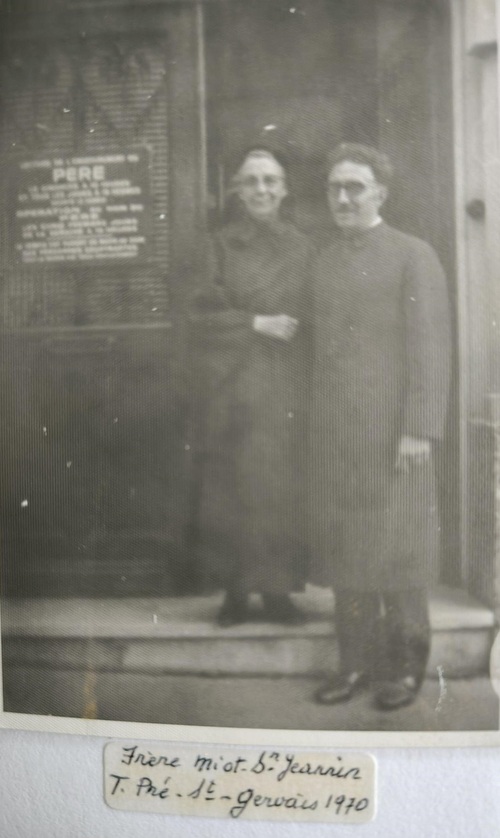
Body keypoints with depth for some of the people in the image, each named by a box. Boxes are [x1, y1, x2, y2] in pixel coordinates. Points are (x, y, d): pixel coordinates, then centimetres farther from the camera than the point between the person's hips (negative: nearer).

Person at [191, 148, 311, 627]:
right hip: (234, 386, -1)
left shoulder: (301, 247, 10)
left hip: (288, 387, 2)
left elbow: (312, 319, 10)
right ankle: (235, 592, 7)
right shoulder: (222, 246, 5)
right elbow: (204, 315, -2)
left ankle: (277, 590, 10)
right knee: (234, 485, -2)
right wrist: (258, 323, -11)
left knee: (284, 487, 0)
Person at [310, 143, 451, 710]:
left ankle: (406, 665, 17)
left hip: (392, 428, -5)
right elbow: (317, 344, 13)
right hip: (333, 433, 5)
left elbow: (430, 345, -9)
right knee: (344, 546, 7)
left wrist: (420, 429, -16)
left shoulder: (414, 257, -2)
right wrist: (313, 427, 7)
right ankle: (357, 662, 18)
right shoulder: (322, 262, 15)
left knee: (396, 546, 1)